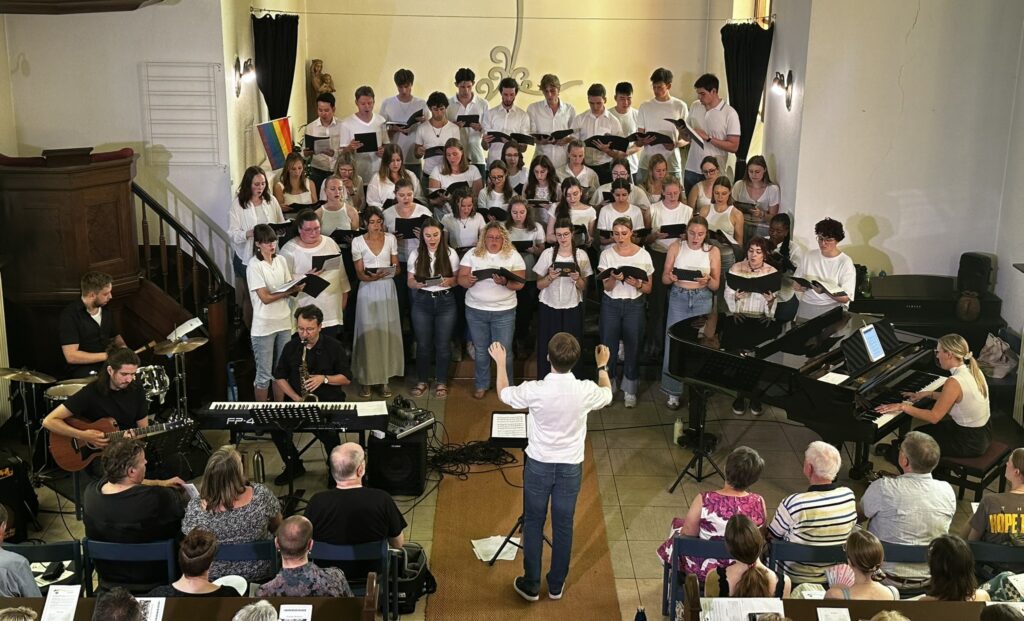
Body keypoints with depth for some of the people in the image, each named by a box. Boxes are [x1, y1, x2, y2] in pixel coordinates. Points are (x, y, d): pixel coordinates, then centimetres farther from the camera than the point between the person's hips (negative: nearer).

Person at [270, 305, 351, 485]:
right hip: (297, 400, 4)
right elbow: (279, 377, 11)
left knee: (328, 431, -31)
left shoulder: (333, 347, -1)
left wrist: (324, 378, -16)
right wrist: (296, 397, -5)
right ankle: (294, 466, 3)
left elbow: (347, 378, 1)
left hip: (328, 402, -3)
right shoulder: (290, 347, 7)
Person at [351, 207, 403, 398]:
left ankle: (385, 379, 9)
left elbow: (397, 268, 9)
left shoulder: (391, 239, 6)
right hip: (368, 290, -2)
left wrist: (393, 271, -14)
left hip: (387, 289, 2)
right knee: (368, 334, -2)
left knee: (387, 332, 1)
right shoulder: (358, 242, 0)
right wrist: (373, 277, -22)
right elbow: (359, 274, -2)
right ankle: (366, 380, 6)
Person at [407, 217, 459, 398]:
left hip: (445, 301, -1)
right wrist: (417, 284, -21)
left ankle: (441, 382, 20)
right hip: (422, 302, 1)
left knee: (443, 344, 5)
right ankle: (422, 381, 23)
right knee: (423, 344, 8)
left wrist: (449, 281, -21)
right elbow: (409, 281, 1)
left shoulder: (451, 253, -3)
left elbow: (458, 279, 1)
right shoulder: (415, 254, -1)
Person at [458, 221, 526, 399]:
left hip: (504, 311, -1)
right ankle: (481, 385, 28)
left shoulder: (513, 256, -3)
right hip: (476, 311, 1)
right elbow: (461, 279, -1)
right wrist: (468, 280, -24)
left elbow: (520, 283, -7)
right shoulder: (472, 254, 0)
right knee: (480, 351, 12)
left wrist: (505, 282, -27)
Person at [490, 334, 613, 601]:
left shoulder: (534, 391, -23)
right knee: (563, 525, 16)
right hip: (571, 467, 1)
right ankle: (556, 585, 29)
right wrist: (602, 366, 24)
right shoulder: (585, 391, -18)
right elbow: (607, 395, 8)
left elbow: (503, 394, -1)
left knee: (533, 523, 15)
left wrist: (500, 363, 14)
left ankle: (531, 585, 25)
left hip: (538, 465, -1)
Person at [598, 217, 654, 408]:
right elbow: (606, 287, -6)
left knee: (633, 347, 4)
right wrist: (614, 279, -27)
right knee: (608, 346, 4)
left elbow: (648, 288, 1)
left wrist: (637, 284, -20)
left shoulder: (643, 255, -4)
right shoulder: (607, 254, -3)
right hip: (611, 305, 0)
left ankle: (630, 390, 19)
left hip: (634, 306, 0)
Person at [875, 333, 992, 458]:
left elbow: (934, 417, -25)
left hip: (971, 443, -8)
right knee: (923, 431, 22)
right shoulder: (973, 370, -1)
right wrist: (927, 394, 13)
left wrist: (902, 407, -19)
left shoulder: (954, 382, -28)